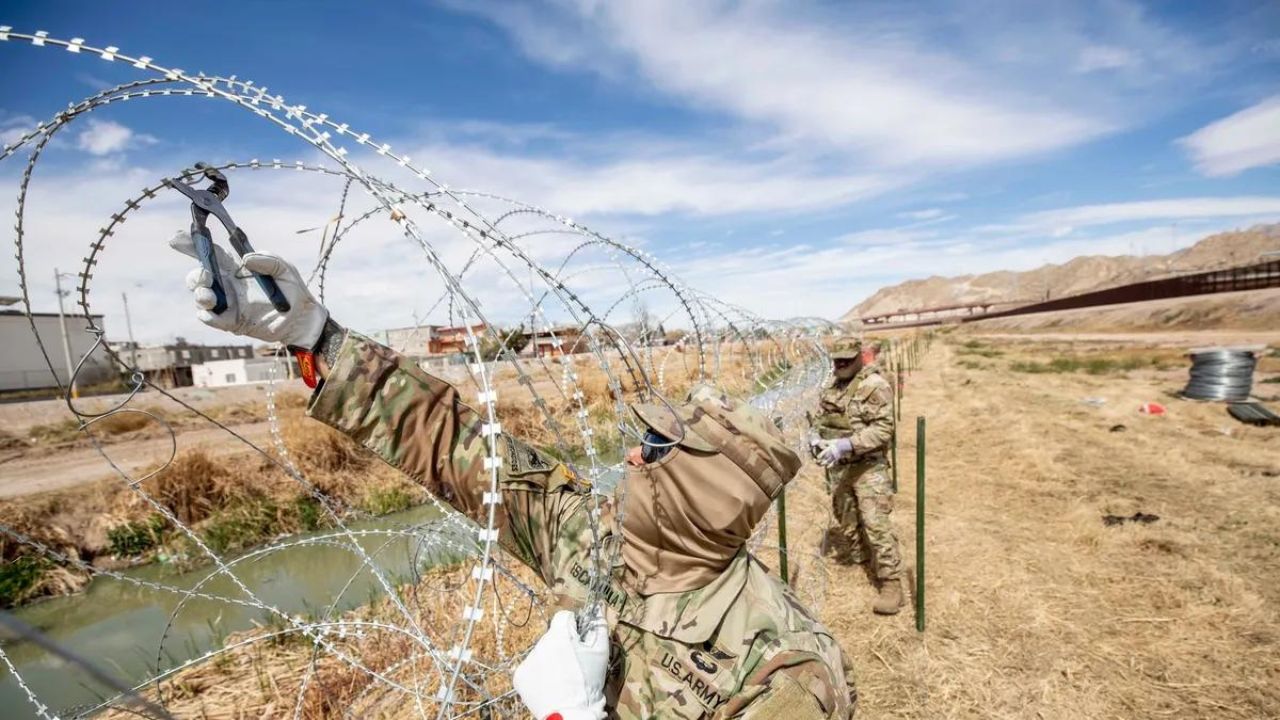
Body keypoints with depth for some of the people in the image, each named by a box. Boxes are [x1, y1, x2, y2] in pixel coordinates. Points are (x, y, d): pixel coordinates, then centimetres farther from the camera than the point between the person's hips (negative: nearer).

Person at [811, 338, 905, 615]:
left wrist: (846, 444, -31)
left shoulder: (875, 386, -15)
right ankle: (854, 555, 43)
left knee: (877, 525, -8)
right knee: (845, 518, 22)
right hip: (837, 467, 7)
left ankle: (891, 584, 0)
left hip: (868, 467, -7)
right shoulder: (831, 387, 8)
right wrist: (817, 440, -5)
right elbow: (819, 419, 16)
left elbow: (883, 428, -22)